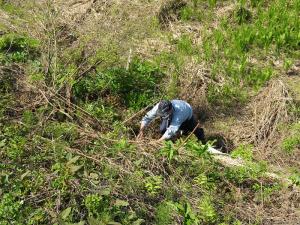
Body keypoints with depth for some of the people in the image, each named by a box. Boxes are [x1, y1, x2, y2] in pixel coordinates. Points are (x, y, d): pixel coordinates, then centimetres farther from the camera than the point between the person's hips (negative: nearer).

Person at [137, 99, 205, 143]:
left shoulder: (178, 114, -51)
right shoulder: (159, 107, -38)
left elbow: (171, 131, -50)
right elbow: (147, 117, -30)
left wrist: (158, 141, -50)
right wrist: (141, 130, -41)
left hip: (187, 115, -3)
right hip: (171, 116, 4)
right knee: (162, 130, -14)